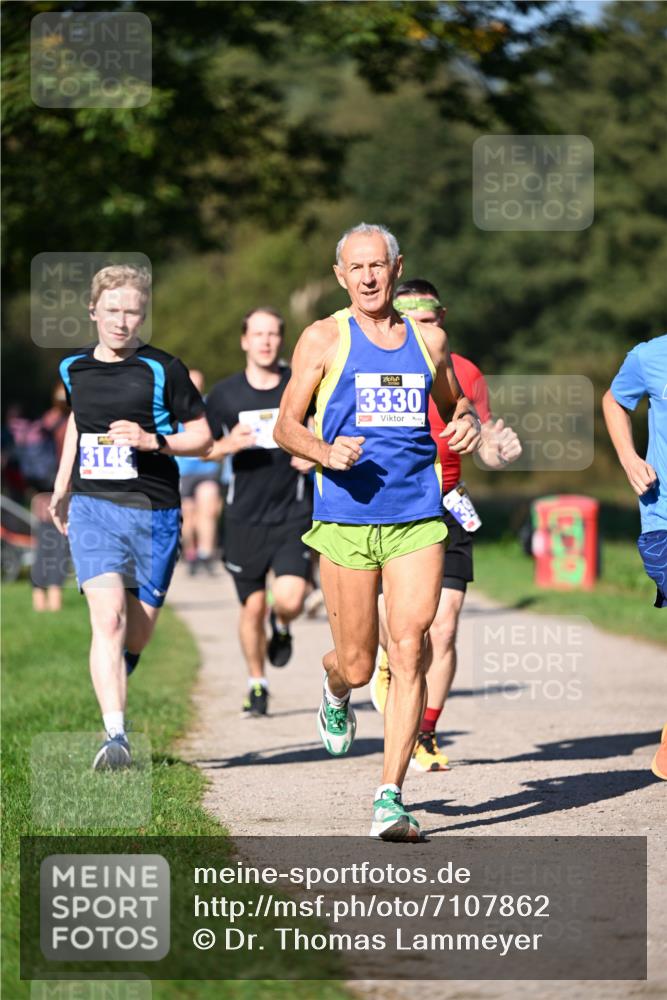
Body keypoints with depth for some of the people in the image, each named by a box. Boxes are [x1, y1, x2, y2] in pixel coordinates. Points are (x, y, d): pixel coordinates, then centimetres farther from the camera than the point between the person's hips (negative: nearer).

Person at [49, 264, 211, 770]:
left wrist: (153, 441, -17)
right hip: (92, 507, 1)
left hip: (153, 512, -1)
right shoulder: (75, 368, 8)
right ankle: (116, 736, -22)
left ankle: (112, 691, 41)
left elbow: (202, 435, 1)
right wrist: (61, 490, 30)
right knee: (109, 617, -18)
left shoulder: (164, 369, -4)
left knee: (137, 634, 8)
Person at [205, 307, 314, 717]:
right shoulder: (224, 394, -1)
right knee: (253, 607, 5)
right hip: (245, 515, 1)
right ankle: (257, 684, 26)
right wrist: (228, 446, -14)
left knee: (290, 601, -15)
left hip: (293, 511, -1)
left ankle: (282, 627, 23)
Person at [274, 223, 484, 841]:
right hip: (346, 517, -1)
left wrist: (468, 424, 4)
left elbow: (455, 405, 28)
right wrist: (325, 452, -17)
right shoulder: (324, 339, 3)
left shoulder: (428, 339, 12)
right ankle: (335, 690, 42)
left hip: (417, 517, 2)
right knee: (357, 665, 3)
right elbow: (285, 428, 4)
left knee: (408, 654, -10)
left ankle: (390, 798, -8)